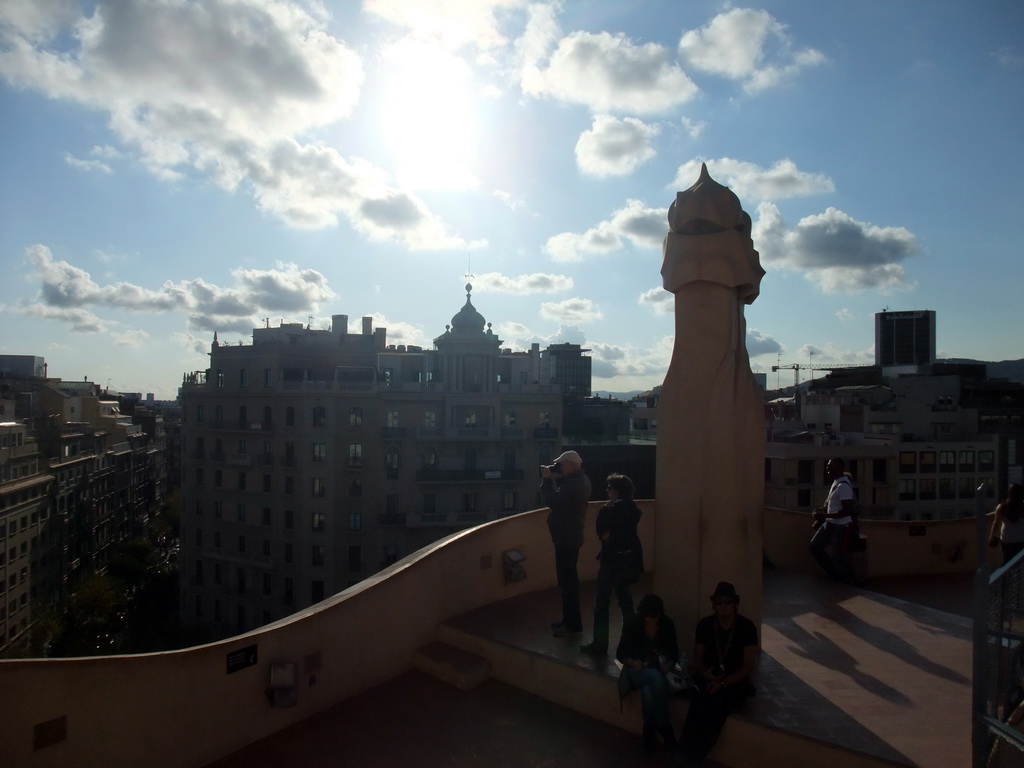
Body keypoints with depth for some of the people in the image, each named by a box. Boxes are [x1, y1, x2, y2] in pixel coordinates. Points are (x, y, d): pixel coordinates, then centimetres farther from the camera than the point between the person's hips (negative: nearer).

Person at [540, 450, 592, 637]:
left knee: (567, 581, -4)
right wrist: (554, 479, 2)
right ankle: (570, 620, 27)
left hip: (566, 538, -11)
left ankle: (573, 624, 3)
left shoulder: (575, 483, -21)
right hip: (569, 536, 11)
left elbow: (552, 501, -26)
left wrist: (547, 479, -15)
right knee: (568, 580, 17)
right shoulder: (579, 480, 13)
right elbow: (560, 498, 14)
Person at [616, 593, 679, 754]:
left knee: (648, 691, -35)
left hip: (661, 672, 1)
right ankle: (665, 727, -26)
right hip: (637, 671, -1)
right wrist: (632, 662, -23)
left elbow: (674, 652, 4)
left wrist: (669, 664, -17)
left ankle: (650, 730, -15)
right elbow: (620, 653, -2)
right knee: (655, 677, -37)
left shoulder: (667, 624, -5)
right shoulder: (631, 625, -10)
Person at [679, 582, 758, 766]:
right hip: (709, 677, 2)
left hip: (735, 681, -2)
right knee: (698, 701, -32)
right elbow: (697, 658, 7)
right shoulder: (705, 624, 1)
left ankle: (692, 758, -29)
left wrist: (723, 683, -21)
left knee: (717, 702, -34)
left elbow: (749, 666, -9)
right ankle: (686, 755, -30)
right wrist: (705, 673, -17)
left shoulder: (746, 627, -7)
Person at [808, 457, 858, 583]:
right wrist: (821, 510, 3)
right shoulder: (836, 482, 7)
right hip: (830, 524, 10)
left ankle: (847, 582, 22)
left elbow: (848, 510, -27)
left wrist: (825, 515, -26)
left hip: (841, 527, -10)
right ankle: (834, 573, 28)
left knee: (839, 558, 2)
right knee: (814, 547, 16)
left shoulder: (843, 486, -23)